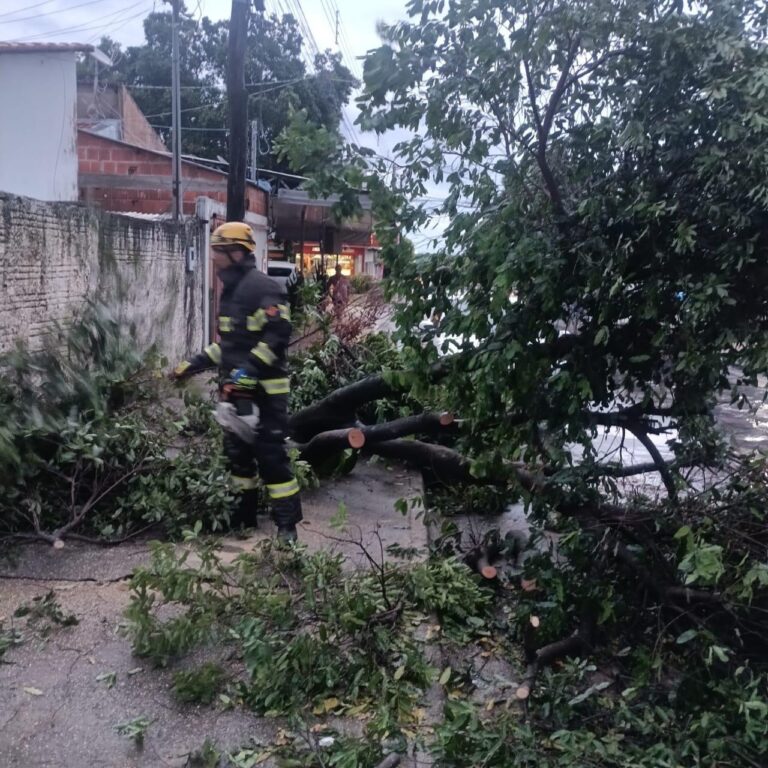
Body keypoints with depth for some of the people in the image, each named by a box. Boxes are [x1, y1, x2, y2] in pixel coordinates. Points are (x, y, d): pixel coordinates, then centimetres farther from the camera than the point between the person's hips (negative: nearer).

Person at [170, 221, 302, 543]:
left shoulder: (262, 287, -14)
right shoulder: (231, 290, 17)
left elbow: (277, 335, -22)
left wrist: (248, 370, -28)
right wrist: (195, 363, 19)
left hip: (263, 389, -10)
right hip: (237, 387, 10)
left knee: (270, 454, -8)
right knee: (236, 450, 15)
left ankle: (287, 524, -1)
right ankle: (243, 512, 29)